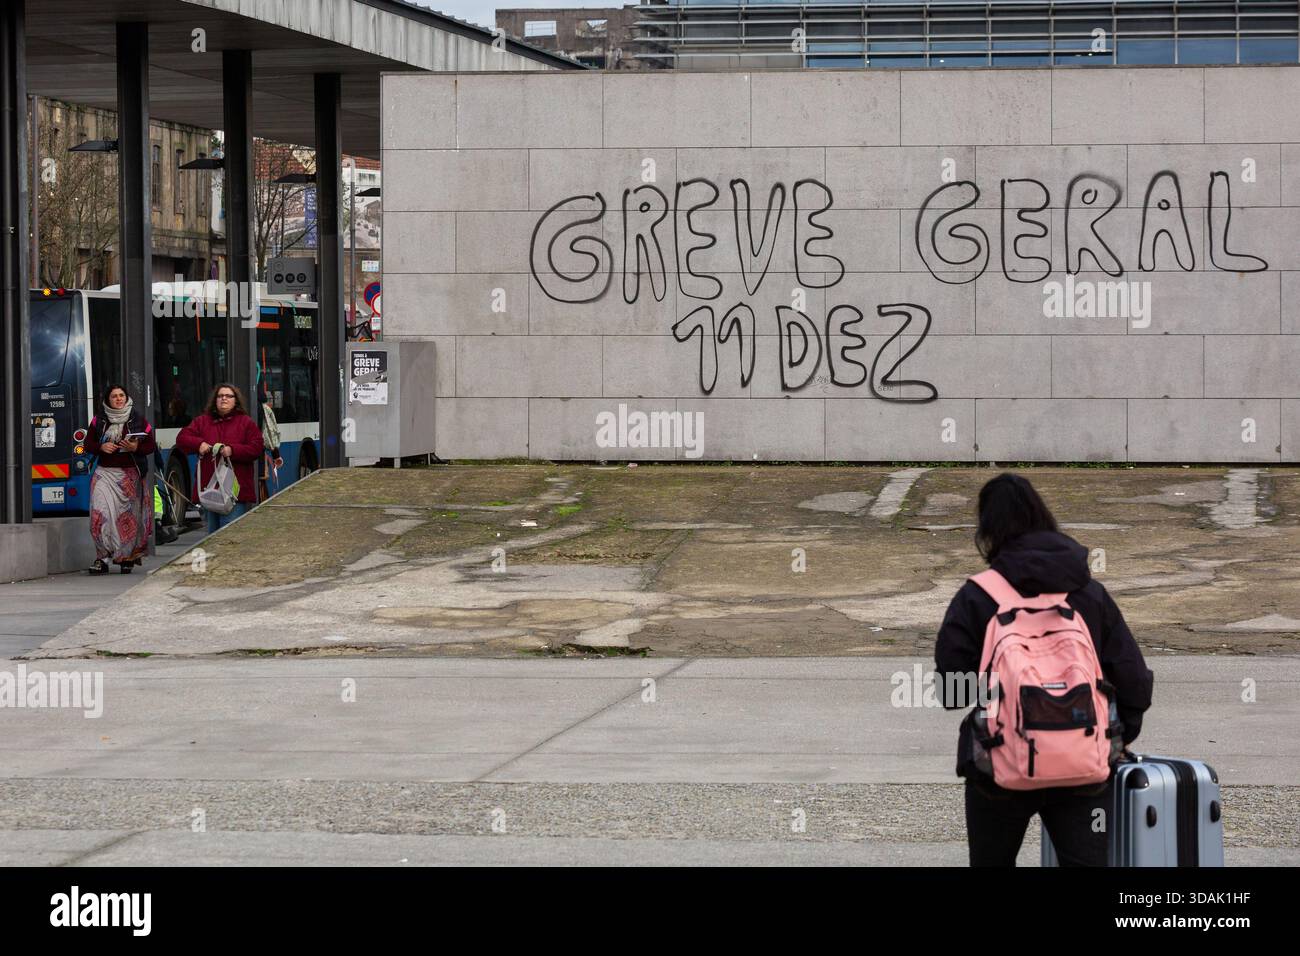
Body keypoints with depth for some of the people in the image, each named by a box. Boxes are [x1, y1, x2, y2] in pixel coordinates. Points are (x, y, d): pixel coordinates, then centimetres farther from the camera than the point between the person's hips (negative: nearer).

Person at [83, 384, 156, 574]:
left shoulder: (138, 420, 4)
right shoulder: (98, 421, 7)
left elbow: (151, 445, 6)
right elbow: (88, 444, 11)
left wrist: (136, 448, -13)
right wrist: (101, 447, -9)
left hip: (131, 474, 0)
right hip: (106, 472, 0)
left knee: (130, 516, 1)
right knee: (101, 514, -13)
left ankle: (127, 558, 11)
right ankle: (102, 558, -12)